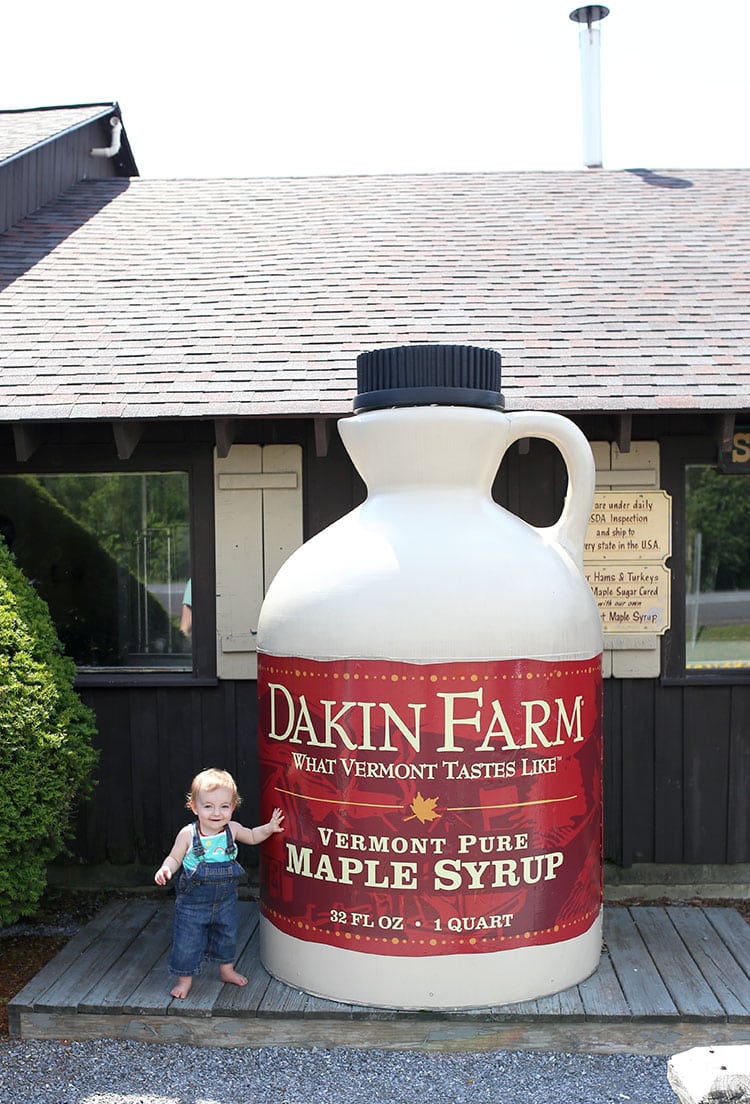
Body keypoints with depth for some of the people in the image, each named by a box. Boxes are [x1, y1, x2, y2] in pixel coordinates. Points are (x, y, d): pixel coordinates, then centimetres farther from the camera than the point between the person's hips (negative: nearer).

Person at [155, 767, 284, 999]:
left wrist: (269, 828, -6)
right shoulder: (188, 834, -19)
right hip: (193, 902, -3)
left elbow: (252, 836, 9)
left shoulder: (232, 829, -10)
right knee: (187, 941, 5)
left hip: (226, 899, 3)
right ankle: (185, 978, 29)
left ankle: (226, 969, 45)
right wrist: (165, 869, -28)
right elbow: (175, 858, -8)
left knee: (227, 936, 21)